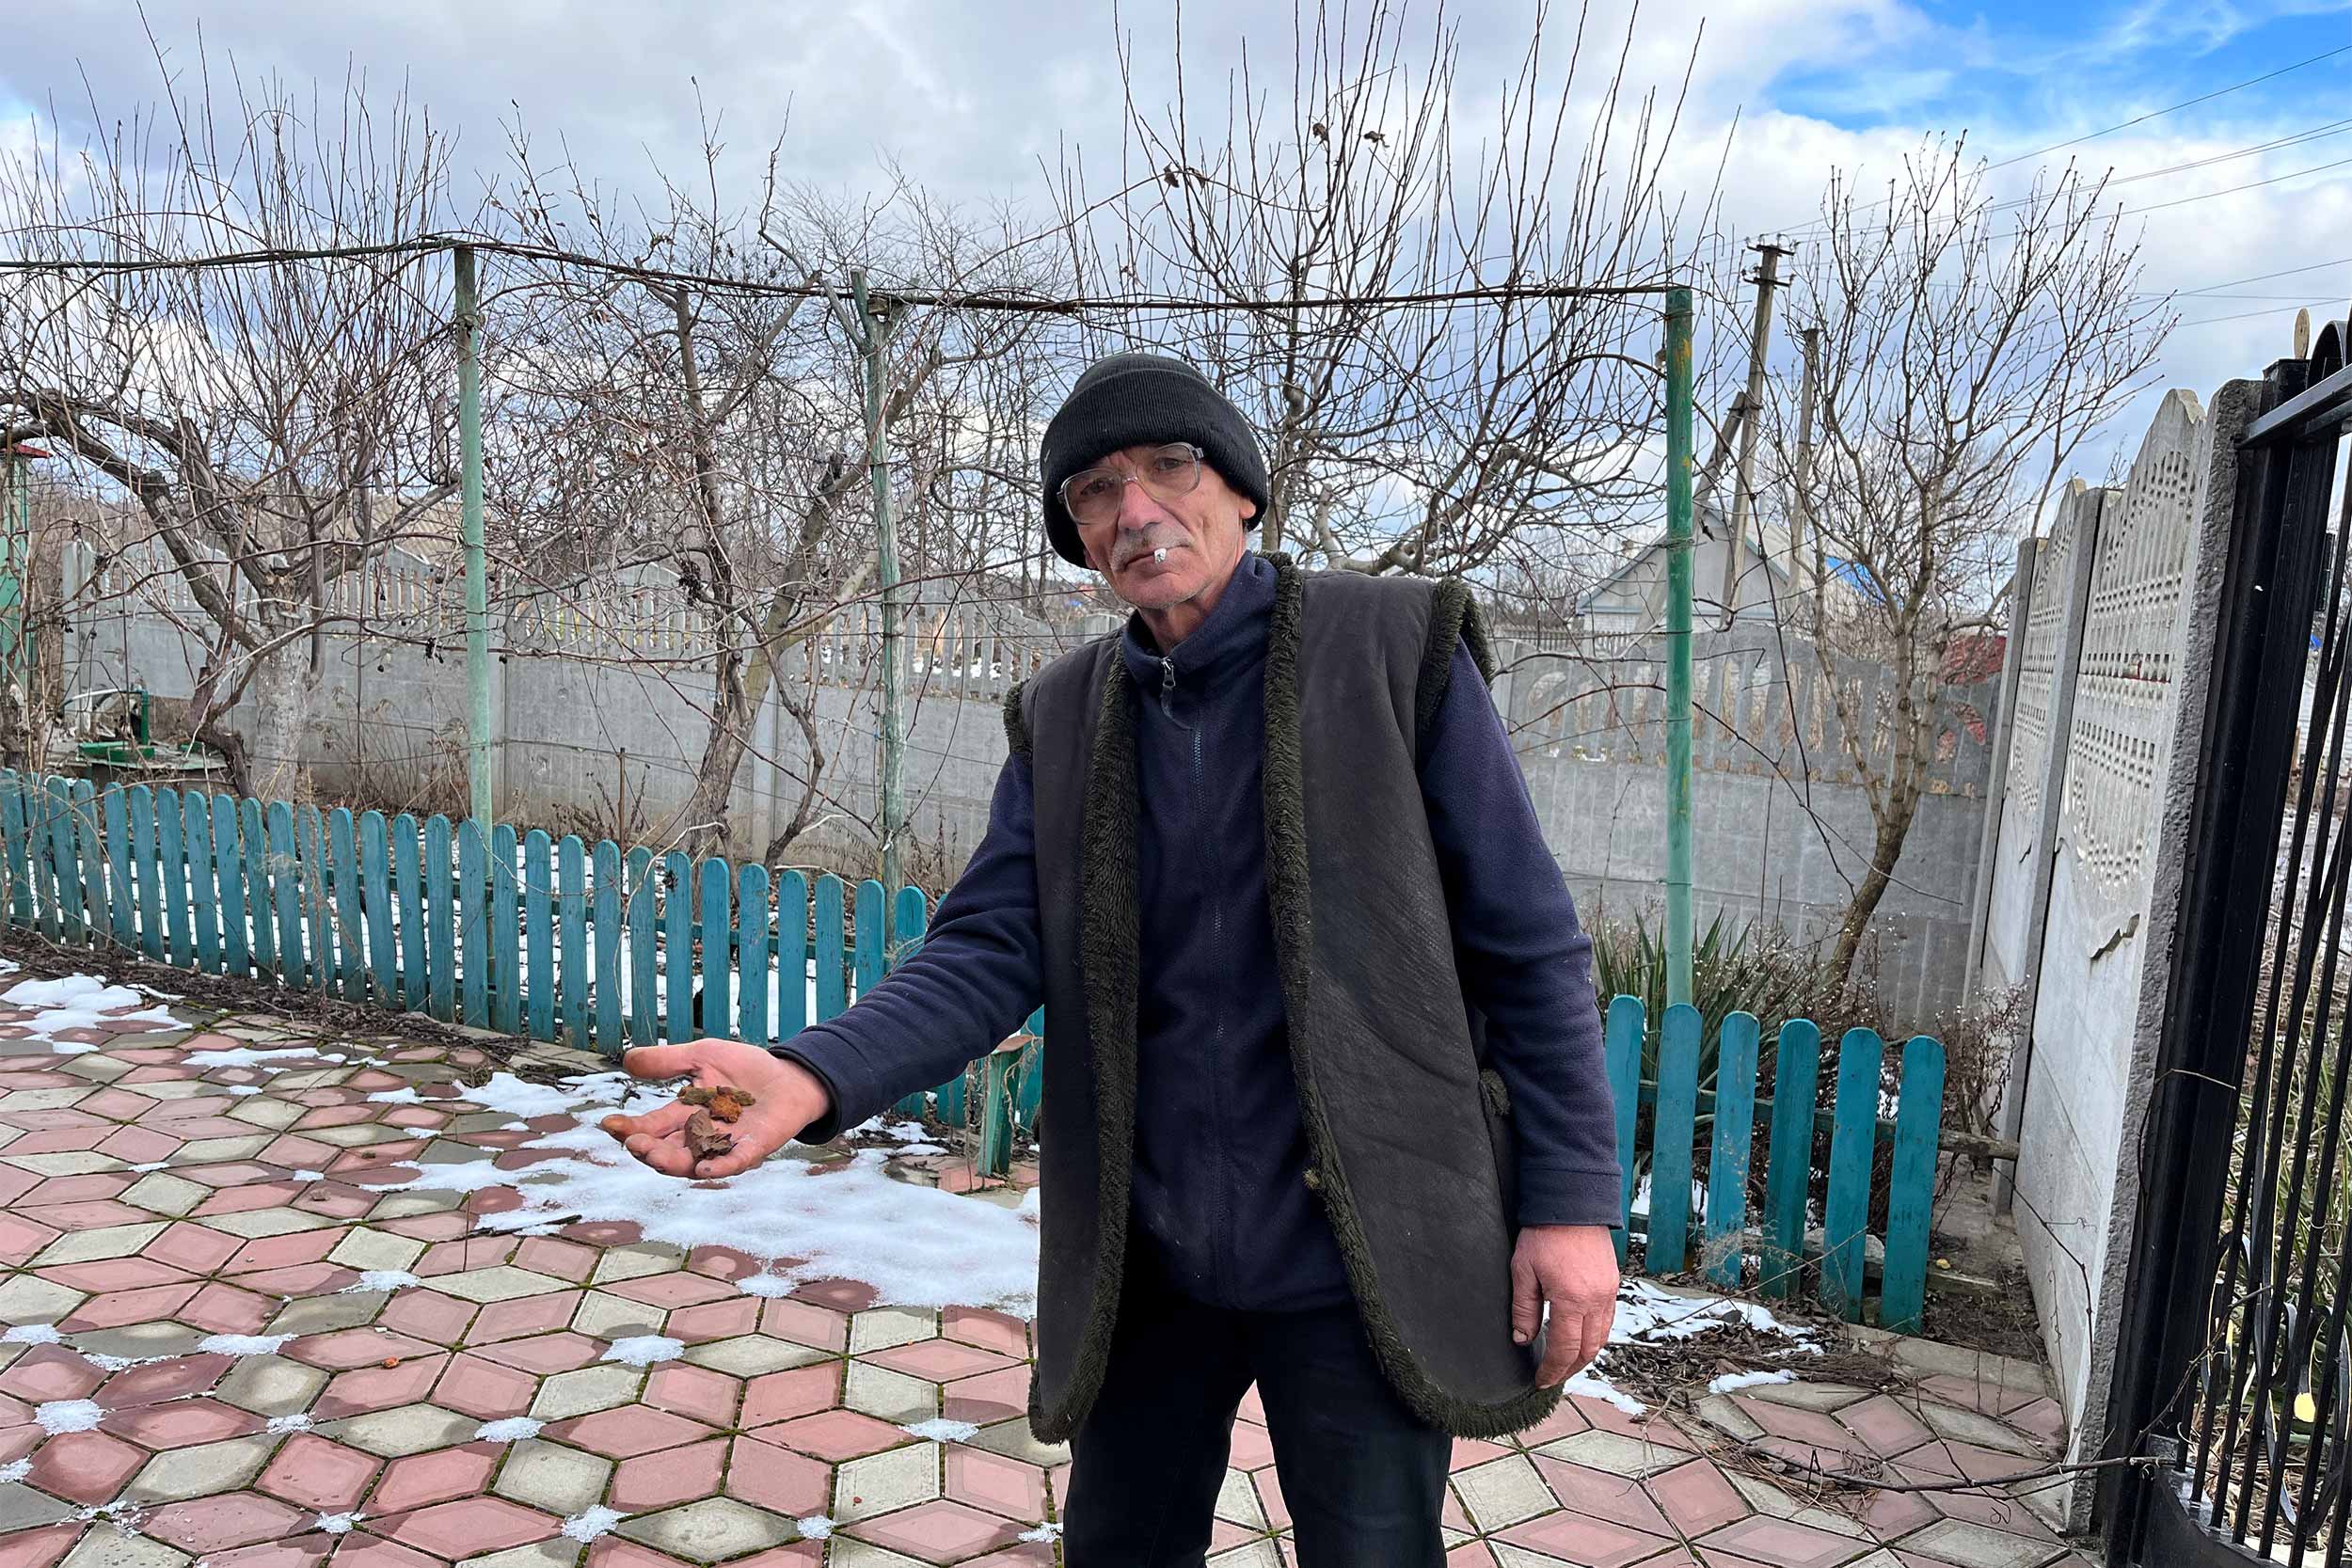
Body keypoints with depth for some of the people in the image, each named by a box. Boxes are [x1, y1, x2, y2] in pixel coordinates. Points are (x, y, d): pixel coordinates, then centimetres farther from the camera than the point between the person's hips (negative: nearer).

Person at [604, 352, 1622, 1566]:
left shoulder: (1397, 650, -8)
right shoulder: (1064, 717, 3)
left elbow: (1526, 949, -7)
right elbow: (991, 949, -7)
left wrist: (1571, 1194, -10)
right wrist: (814, 1077, -24)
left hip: (1358, 1261, -3)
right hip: (1143, 1260, 4)